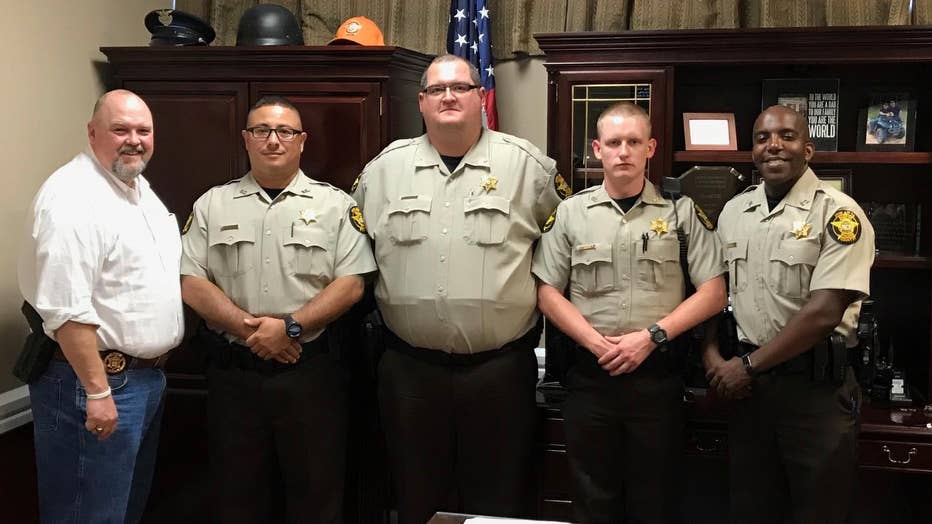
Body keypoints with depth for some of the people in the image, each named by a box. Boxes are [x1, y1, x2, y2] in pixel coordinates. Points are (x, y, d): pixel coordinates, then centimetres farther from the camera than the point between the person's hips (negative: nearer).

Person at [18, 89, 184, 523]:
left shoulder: (140, 188, 11)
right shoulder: (72, 198, -19)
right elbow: (67, 309, -25)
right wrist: (98, 391, -25)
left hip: (146, 376, 10)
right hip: (96, 378, -10)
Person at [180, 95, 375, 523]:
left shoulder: (335, 205, 3)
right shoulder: (212, 205, 8)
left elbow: (351, 284, -5)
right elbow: (191, 284, 1)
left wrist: (290, 327, -16)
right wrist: (248, 328, -12)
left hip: (310, 372, -1)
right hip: (232, 372, 2)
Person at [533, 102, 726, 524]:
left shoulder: (682, 212, 2)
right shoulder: (570, 212, 5)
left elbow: (713, 293, 0)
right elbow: (548, 293, 3)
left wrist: (652, 336, -11)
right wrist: (596, 342, -10)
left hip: (658, 375, -1)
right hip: (590, 375, 1)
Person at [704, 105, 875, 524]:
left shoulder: (837, 213, -10)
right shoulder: (733, 211, 8)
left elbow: (824, 312, -18)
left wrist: (748, 365, -14)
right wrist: (713, 358, -2)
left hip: (817, 384, -5)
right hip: (746, 382, 5)